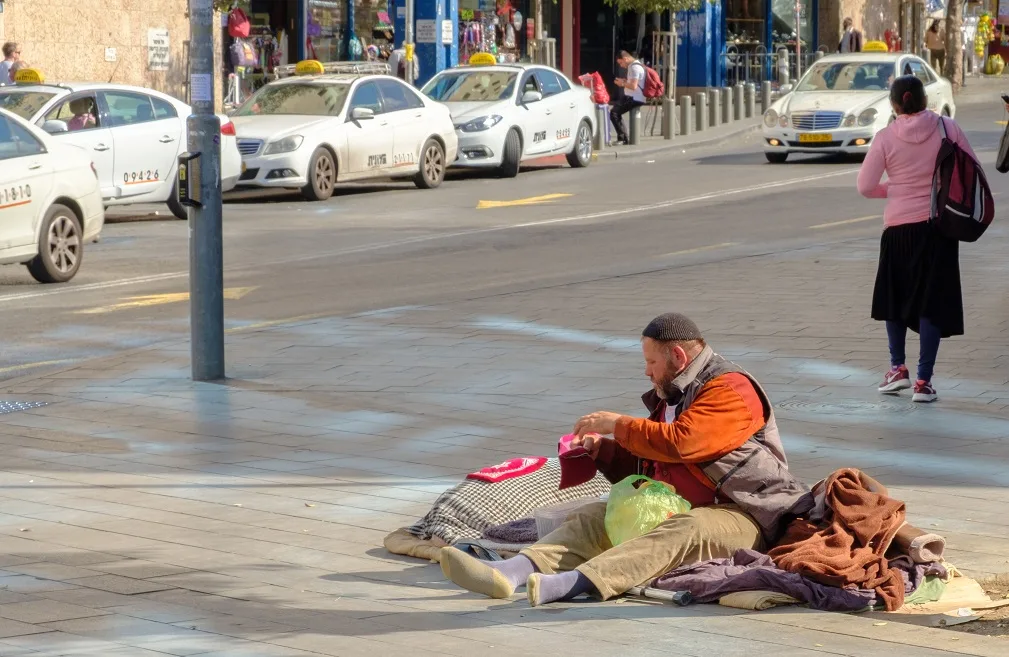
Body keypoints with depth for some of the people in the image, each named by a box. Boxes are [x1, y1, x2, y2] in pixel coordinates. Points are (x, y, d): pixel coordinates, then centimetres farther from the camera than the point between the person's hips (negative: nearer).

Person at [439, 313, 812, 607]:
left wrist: (617, 425, -12)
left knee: (684, 530, -39)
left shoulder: (730, 391, -10)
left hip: (740, 516, -9)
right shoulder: (671, 397, 21)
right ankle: (509, 573, -35)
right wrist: (601, 449, 11)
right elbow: (645, 465, 28)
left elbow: (678, 442, -24)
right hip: (676, 512, 9)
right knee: (595, 517, -9)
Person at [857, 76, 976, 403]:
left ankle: (897, 368, 20)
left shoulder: (885, 137, -7)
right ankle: (923, 380, 1)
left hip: (899, 226, 0)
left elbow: (865, 186, -6)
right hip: (940, 226, 0)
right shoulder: (948, 128, -6)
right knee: (932, 301, 4)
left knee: (894, 296, 20)